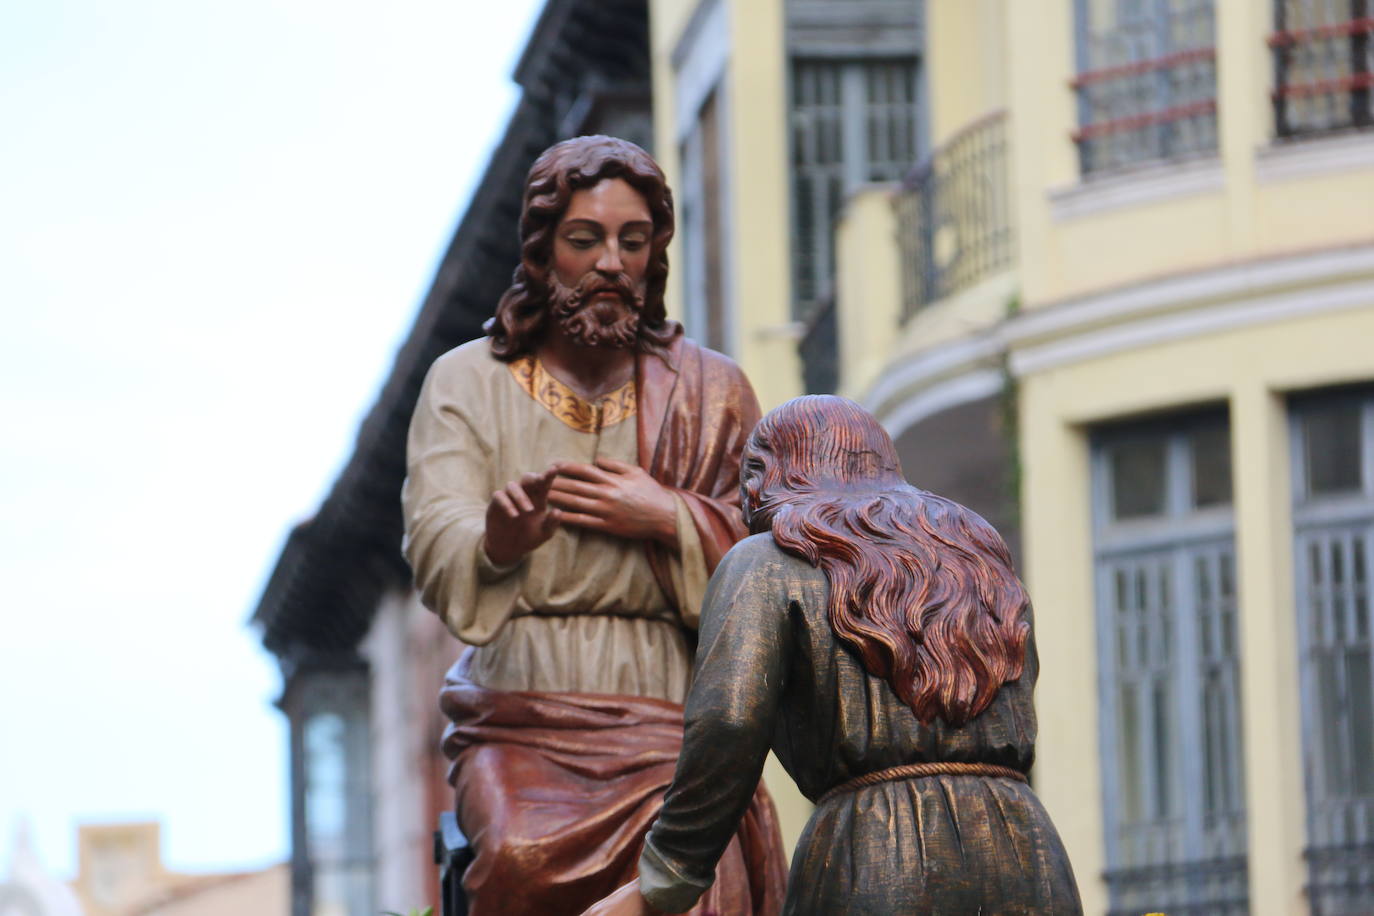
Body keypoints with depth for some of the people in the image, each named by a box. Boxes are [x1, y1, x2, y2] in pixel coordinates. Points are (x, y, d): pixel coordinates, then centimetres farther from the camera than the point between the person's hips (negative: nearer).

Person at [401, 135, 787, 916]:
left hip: (669, 715, 1)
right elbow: (436, 551, -6)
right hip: (520, 723, -1)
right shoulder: (467, 382, 10)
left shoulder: (709, 392, 15)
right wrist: (500, 539, -28)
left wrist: (671, 521, -5)